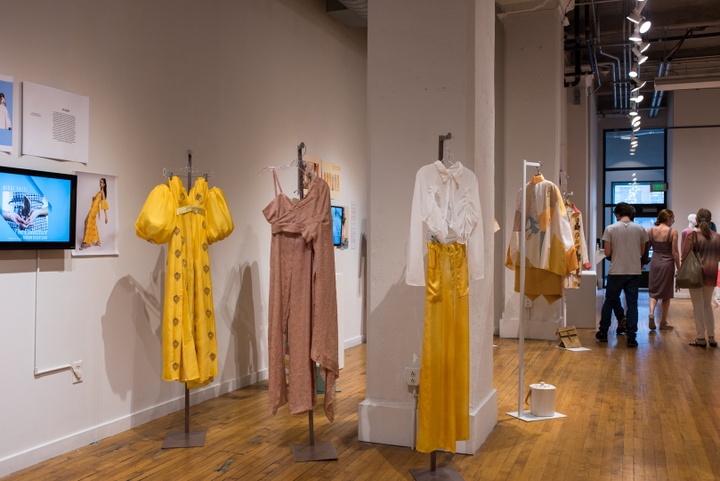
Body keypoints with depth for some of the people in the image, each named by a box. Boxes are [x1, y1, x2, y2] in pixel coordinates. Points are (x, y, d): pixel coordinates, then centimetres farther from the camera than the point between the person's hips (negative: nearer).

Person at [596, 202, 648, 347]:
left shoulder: (610, 229, -6)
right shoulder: (640, 229, 0)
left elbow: (607, 253, -7)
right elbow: (642, 252, 8)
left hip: (616, 271, -1)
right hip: (634, 271, 1)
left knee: (609, 302, 12)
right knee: (632, 304, 5)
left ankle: (603, 333, 20)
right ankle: (631, 337, 4)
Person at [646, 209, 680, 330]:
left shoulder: (650, 231, 0)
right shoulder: (673, 232, -9)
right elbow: (675, 252, -8)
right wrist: (678, 268, 0)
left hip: (654, 263, 2)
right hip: (668, 264, -2)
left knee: (653, 292, 12)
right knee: (666, 294, 10)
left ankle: (651, 313, -15)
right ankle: (663, 323, 16)